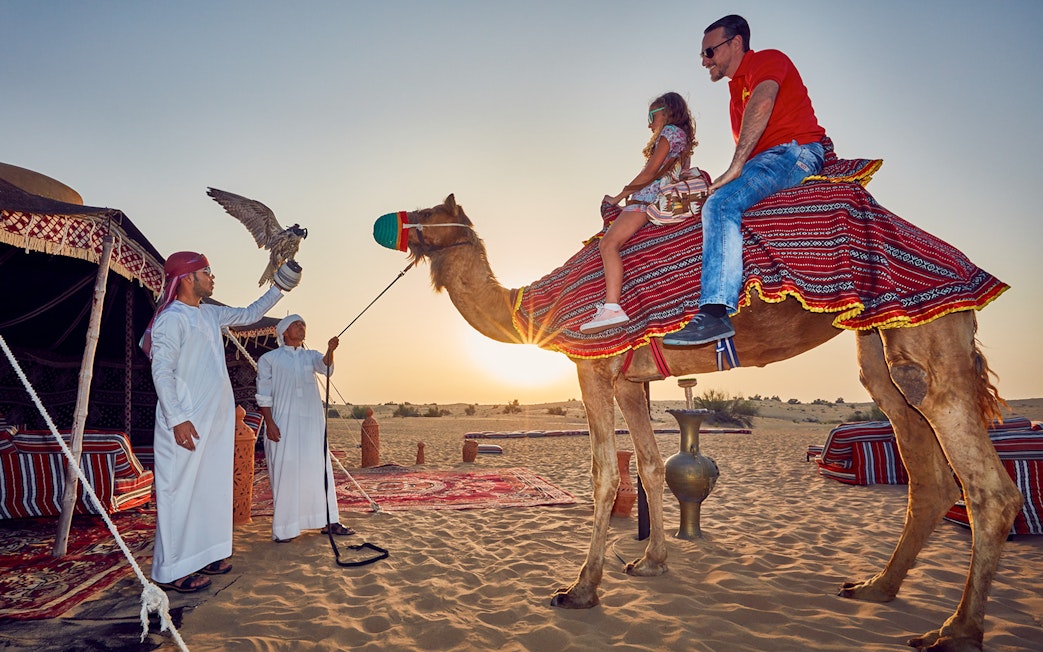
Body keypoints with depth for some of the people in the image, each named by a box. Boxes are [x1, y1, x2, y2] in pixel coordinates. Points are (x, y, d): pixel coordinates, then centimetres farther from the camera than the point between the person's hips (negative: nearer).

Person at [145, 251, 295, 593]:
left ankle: (200, 555, 23)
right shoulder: (172, 318, -12)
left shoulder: (209, 314, 13)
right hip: (186, 424, -9)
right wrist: (177, 419, -21)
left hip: (214, 420, 9)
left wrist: (279, 289, 23)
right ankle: (171, 571, 4)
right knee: (180, 490, -4)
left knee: (210, 487, 13)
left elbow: (249, 314, 28)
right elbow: (161, 371, -16)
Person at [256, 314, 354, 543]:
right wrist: (269, 423, -11)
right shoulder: (269, 359, 3)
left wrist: (330, 351, -31)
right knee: (286, 472, -3)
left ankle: (329, 521, 12)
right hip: (283, 423, -4)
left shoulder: (311, 356, 13)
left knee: (320, 470, 5)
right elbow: (264, 395, -1)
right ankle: (283, 528, 7)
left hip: (312, 422, 4)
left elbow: (325, 367, -10)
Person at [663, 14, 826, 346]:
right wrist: (717, 183, 11)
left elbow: (762, 103, -20)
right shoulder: (737, 91, 28)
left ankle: (714, 313, -41)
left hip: (794, 152, -10)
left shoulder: (767, 60, 1)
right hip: (769, 161, 10)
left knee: (721, 204, -29)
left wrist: (735, 169, -25)